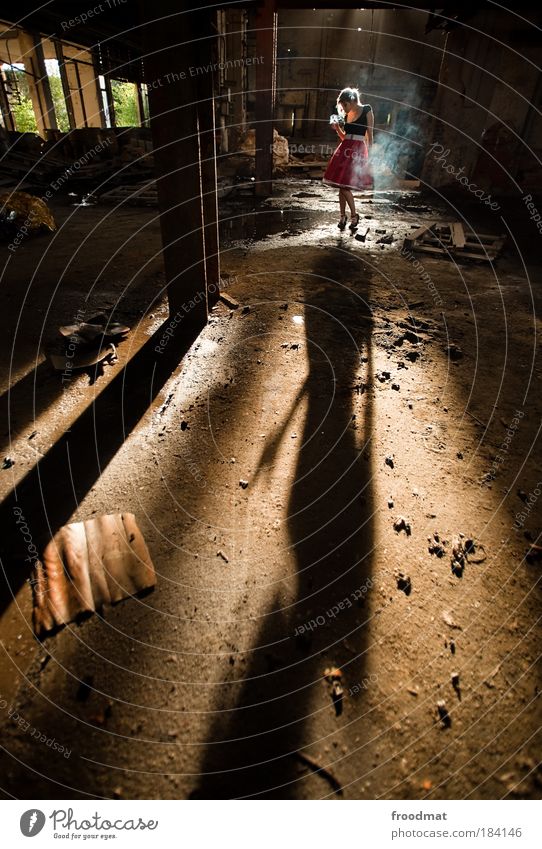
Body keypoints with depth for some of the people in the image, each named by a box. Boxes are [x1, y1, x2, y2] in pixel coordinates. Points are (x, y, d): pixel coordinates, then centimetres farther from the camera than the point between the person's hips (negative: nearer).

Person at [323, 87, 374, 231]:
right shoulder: (346, 116, 14)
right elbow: (344, 137, 20)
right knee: (341, 185, 3)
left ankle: (354, 216, 0)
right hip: (345, 149, 6)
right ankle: (343, 216, 14)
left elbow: (369, 135, -1)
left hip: (358, 151, -6)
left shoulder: (366, 111, -1)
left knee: (345, 186, -13)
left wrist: (369, 154, -7)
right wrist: (337, 128, 3)